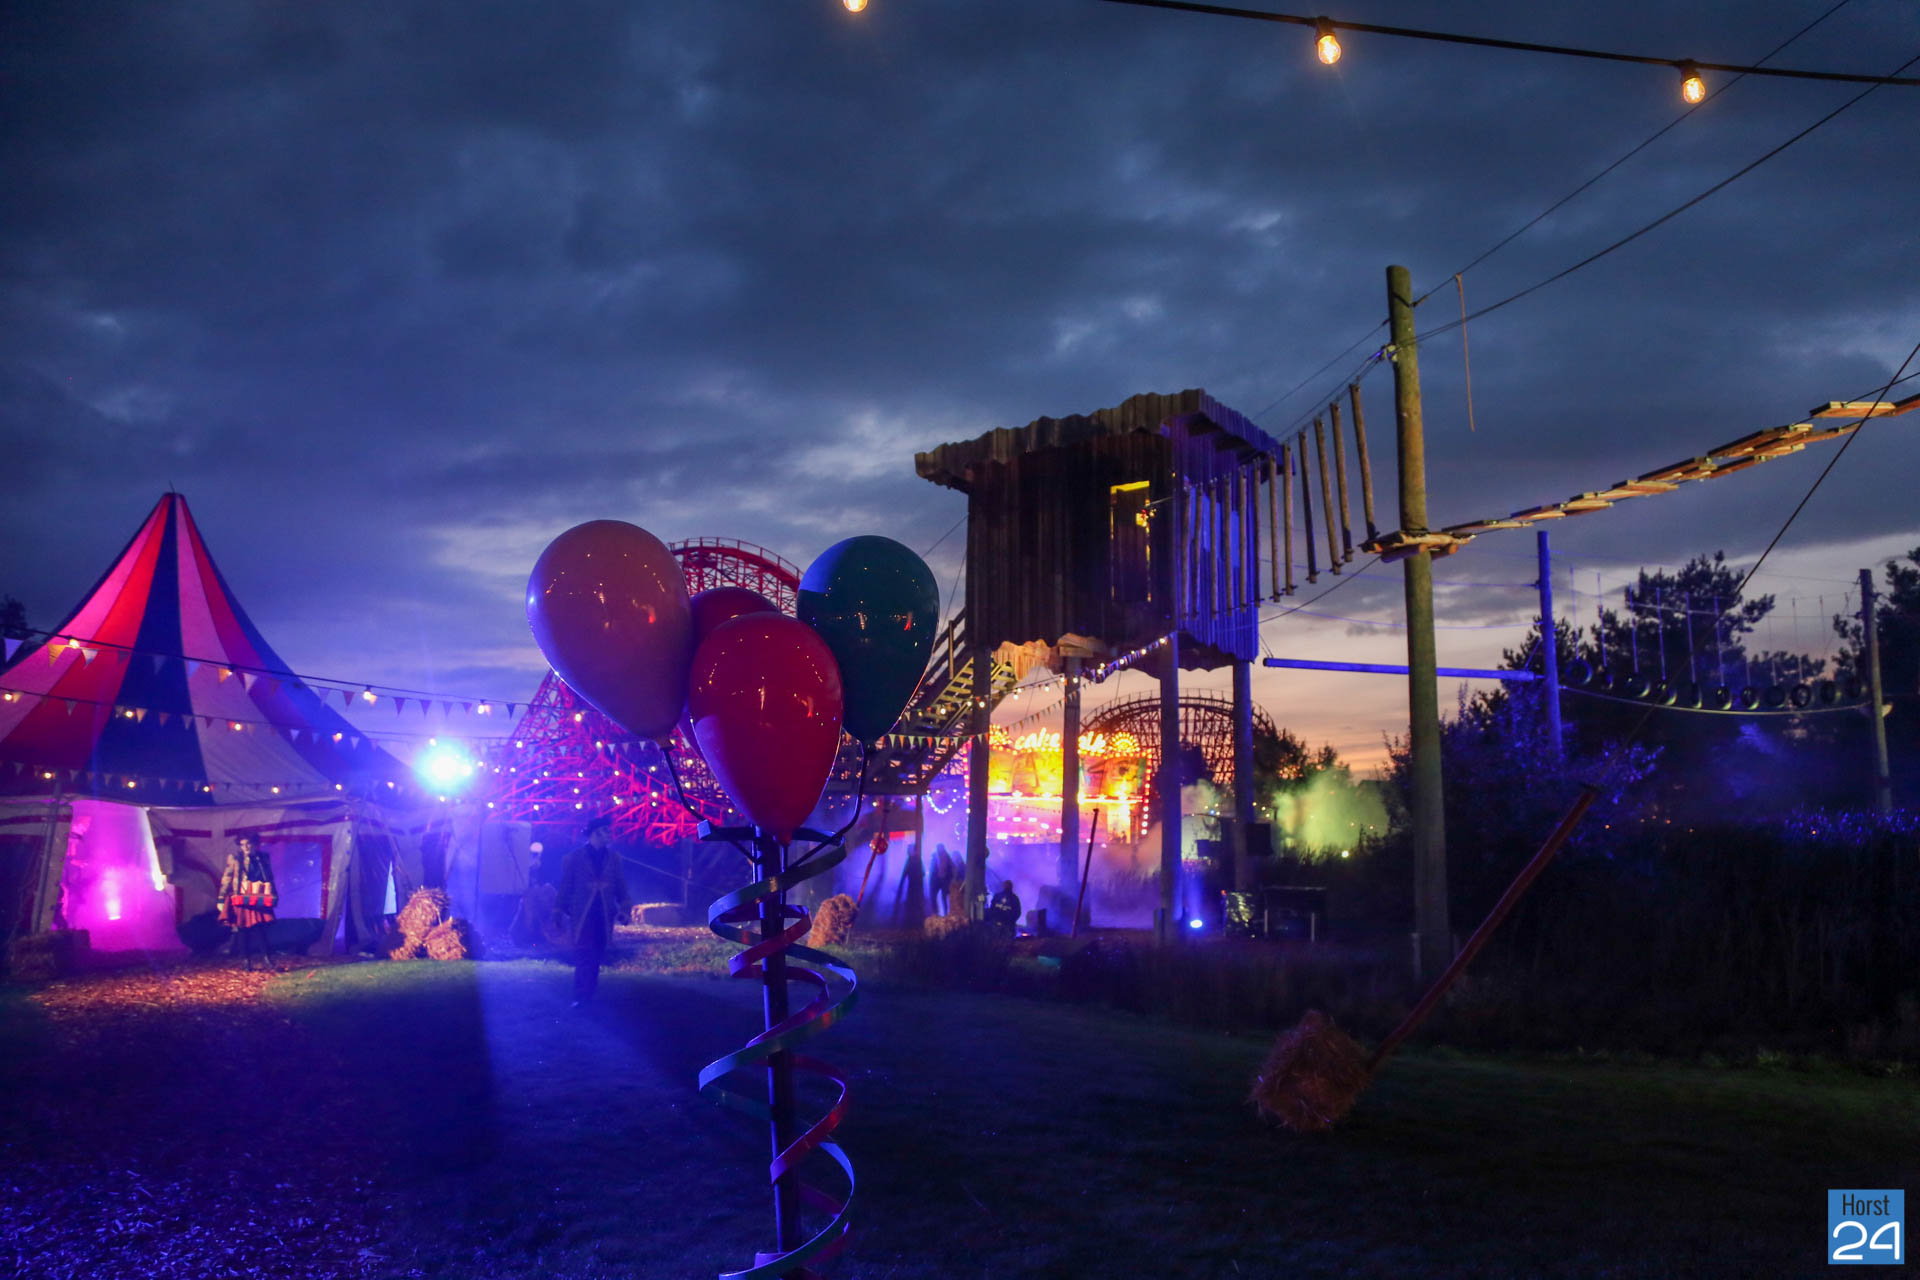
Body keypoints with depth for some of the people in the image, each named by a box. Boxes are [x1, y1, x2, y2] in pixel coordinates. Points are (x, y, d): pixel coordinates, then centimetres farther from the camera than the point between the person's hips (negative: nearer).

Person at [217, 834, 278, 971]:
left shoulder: (263, 858, 9)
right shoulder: (234, 859, 3)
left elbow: (269, 879, 16)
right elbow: (226, 879, 2)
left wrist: (273, 896, 13)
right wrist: (221, 899, -3)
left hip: (258, 899, 1)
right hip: (240, 898, -1)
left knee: (259, 928, -8)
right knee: (242, 929, 0)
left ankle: (265, 958, -7)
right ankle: (246, 961, 7)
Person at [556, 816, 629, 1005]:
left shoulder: (613, 858, 8)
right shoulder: (574, 858, -1)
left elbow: (621, 886, 11)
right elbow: (565, 886, 3)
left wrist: (624, 908, 2)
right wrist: (561, 911, 5)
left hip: (604, 915, 4)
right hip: (581, 915, -4)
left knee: (596, 956, 7)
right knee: (583, 956, -9)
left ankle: (588, 994, 16)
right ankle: (581, 995, -7)